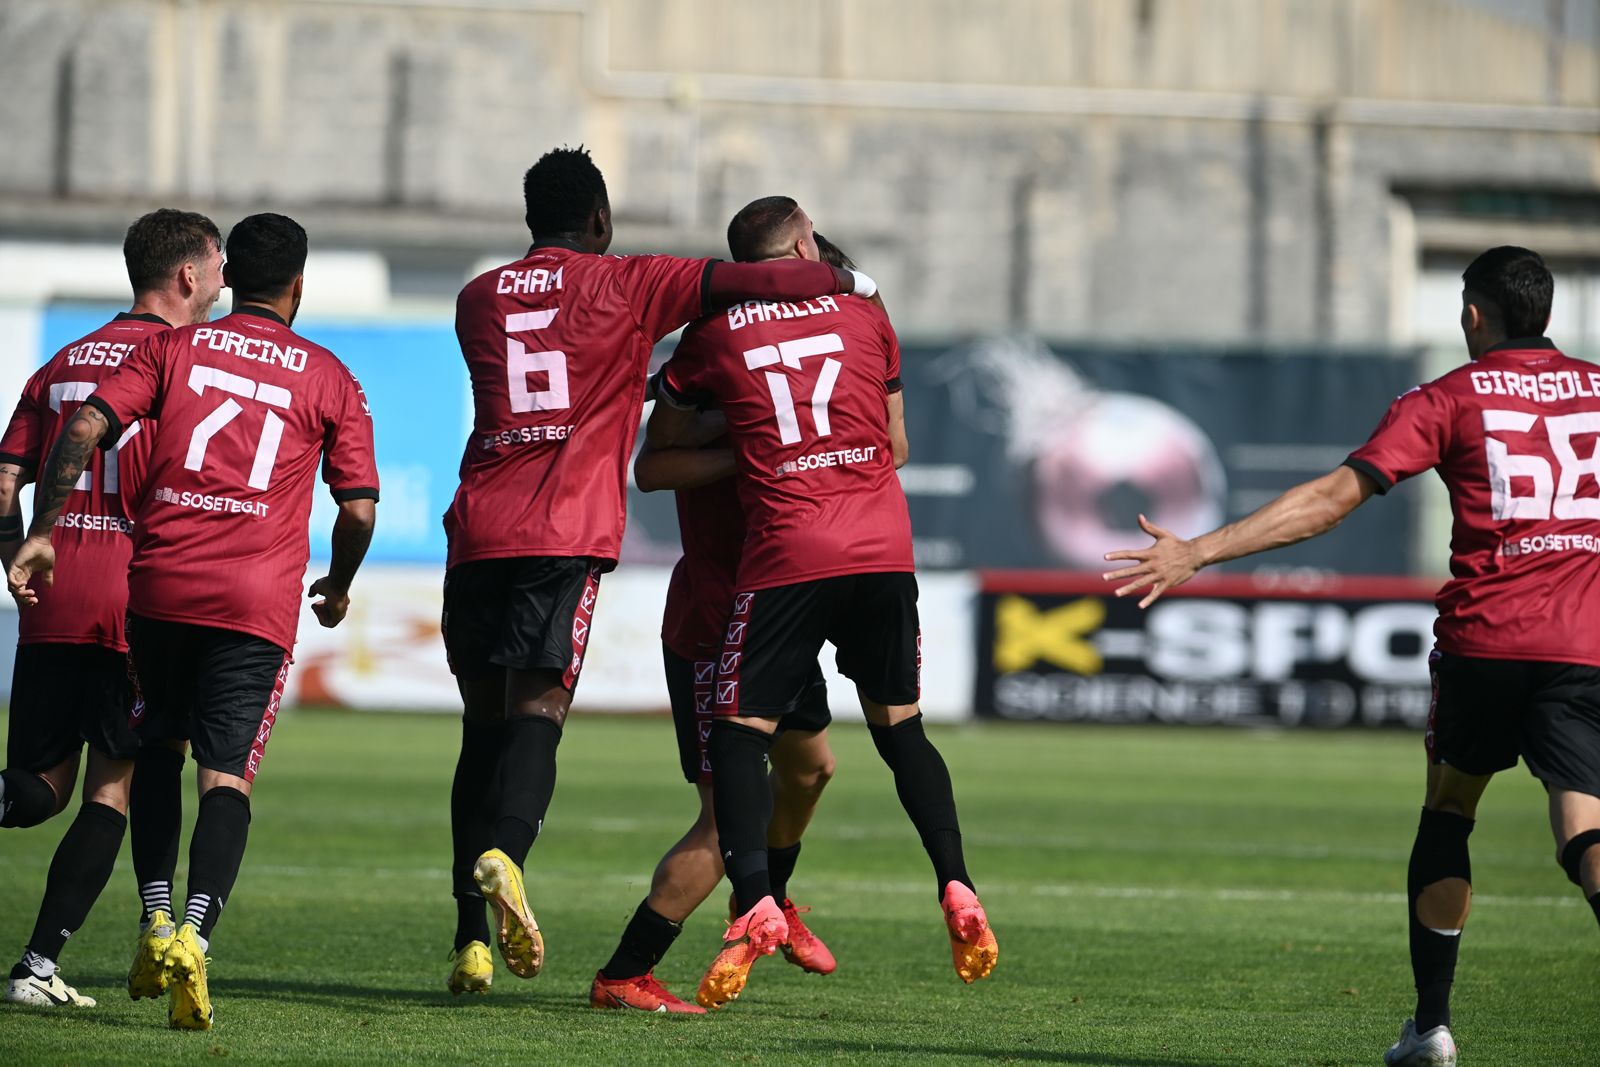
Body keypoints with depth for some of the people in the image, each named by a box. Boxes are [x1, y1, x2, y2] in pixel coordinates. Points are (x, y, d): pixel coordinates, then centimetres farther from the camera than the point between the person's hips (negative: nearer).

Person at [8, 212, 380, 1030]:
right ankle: (194, 934, -27)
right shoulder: (328, 379, 8)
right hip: (257, 602, -2)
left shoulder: (173, 349, 10)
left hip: (158, 585, 2)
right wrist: (338, 587, 22)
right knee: (227, 775, -6)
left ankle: (156, 924, 16)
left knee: (159, 746, 22)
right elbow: (359, 507, 4)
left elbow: (85, 429, -3)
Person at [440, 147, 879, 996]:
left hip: (477, 534, 4)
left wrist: (639, 388, 40)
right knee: (537, 710, -10)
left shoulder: (478, 299, 18)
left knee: (484, 724, 9)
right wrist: (844, 280, 13)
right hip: (564, 539, -4)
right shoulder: (623, 287, 6)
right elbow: (738, 283, -2)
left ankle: (471, 940, 4)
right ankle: (503, 854, -39)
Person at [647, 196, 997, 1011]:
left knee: (741, 732, 1)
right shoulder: (864, 317, 12)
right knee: (900, 726, 16)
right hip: (883, 547, 3)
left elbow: (660, 448, 18)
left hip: (787, 554, -3)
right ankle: (956, 889, 5)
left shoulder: (714, 336, 6)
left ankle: (754, 903, -18)